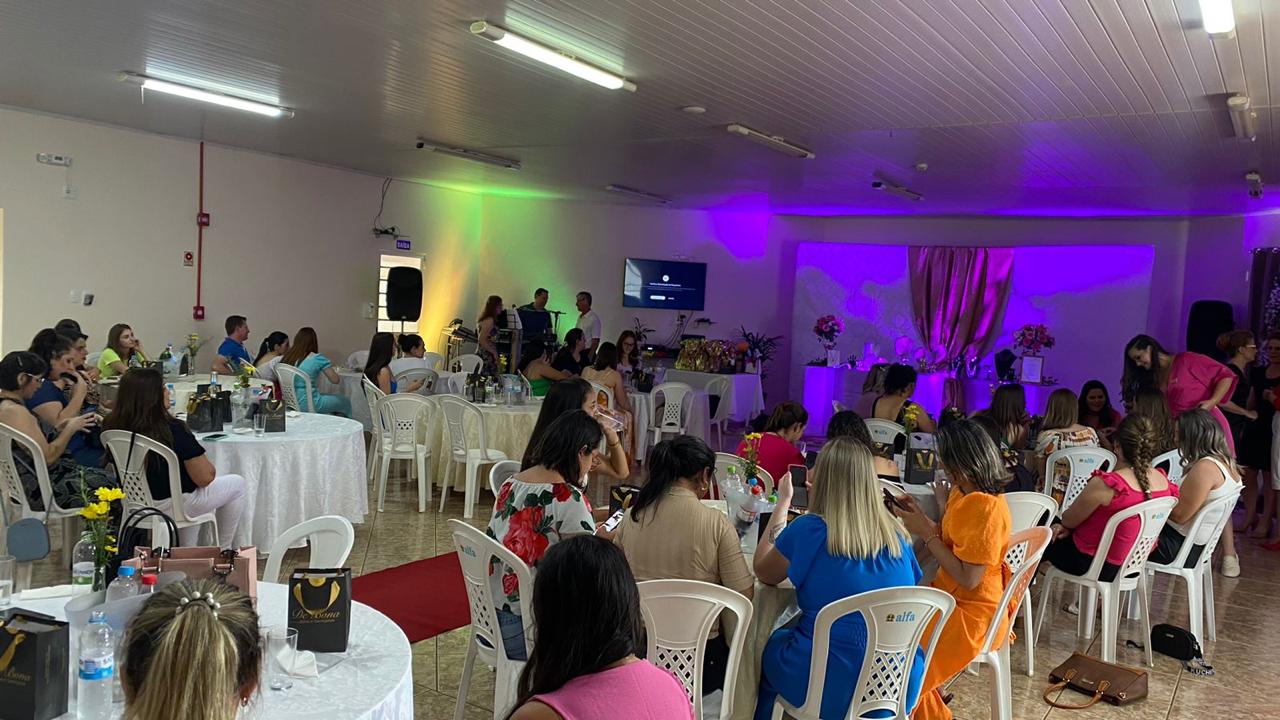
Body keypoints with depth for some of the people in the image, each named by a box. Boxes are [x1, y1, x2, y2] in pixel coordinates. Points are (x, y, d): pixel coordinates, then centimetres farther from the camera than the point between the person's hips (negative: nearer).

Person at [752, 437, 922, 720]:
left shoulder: (810, 529, -15)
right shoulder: (896, 535, -2)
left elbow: (763, 573, 1)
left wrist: (784, 502, 7)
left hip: (829, 685, -4)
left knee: (773, 644, 27)